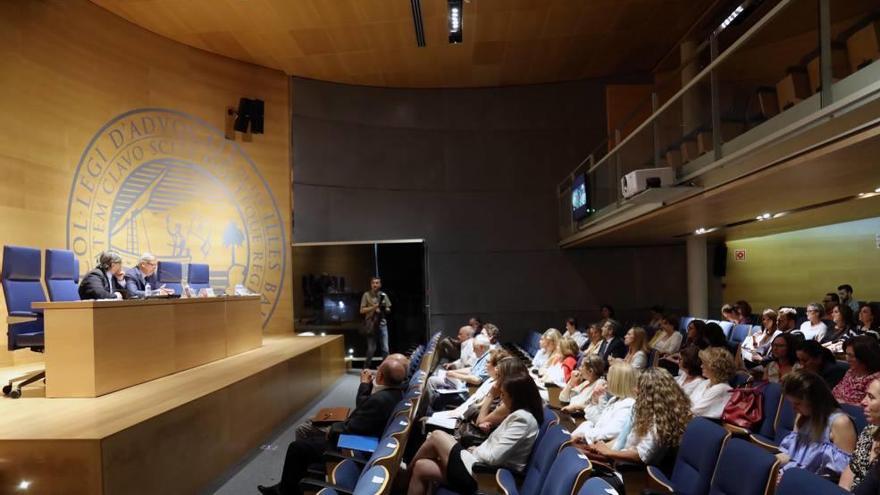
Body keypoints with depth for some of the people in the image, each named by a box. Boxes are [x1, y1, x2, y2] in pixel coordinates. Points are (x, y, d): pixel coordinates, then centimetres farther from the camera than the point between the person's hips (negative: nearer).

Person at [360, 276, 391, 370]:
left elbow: (388, 310, 12)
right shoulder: (366, 295, -1)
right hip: (371, 324, -2)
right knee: (371, 349, 2)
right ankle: (366, 369, 17)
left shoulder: (383, 295, 8)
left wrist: (385, 308, -11)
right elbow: (362, 310, -3)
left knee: (385, 348, -1)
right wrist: (374, 307, -14)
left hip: (382, 324, 3)